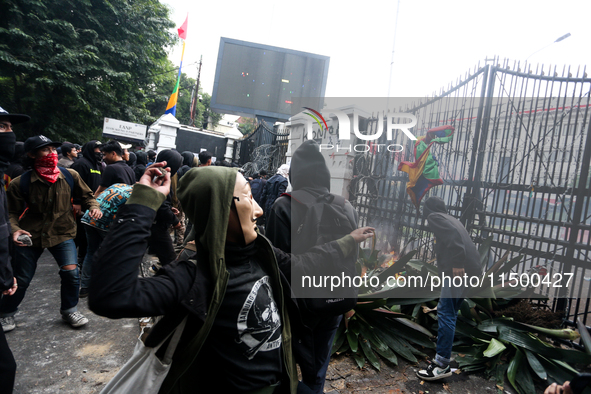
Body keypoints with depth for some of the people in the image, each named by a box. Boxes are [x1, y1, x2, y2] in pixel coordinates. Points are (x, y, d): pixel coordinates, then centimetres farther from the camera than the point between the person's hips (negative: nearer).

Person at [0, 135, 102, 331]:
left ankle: (69, 310, 15)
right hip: (30, 234, 0)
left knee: (71, 272, -11)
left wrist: (94, 207, -14)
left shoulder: (70, 176, -9)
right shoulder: (20, 183, -13)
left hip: (62, 232, 1)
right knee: (20, 279, 11)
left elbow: (86, 195, 6)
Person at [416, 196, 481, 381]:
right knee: (450, 312, 17)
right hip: (469, 268, 10)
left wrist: (457, 263, -22)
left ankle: (442, 366, -7)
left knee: (446, 313, -8)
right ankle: (444, 356, 25)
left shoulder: (434, 217, 0)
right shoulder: (450, 218, 27)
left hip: (458, 269, -9)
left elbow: (452, 235, -17)